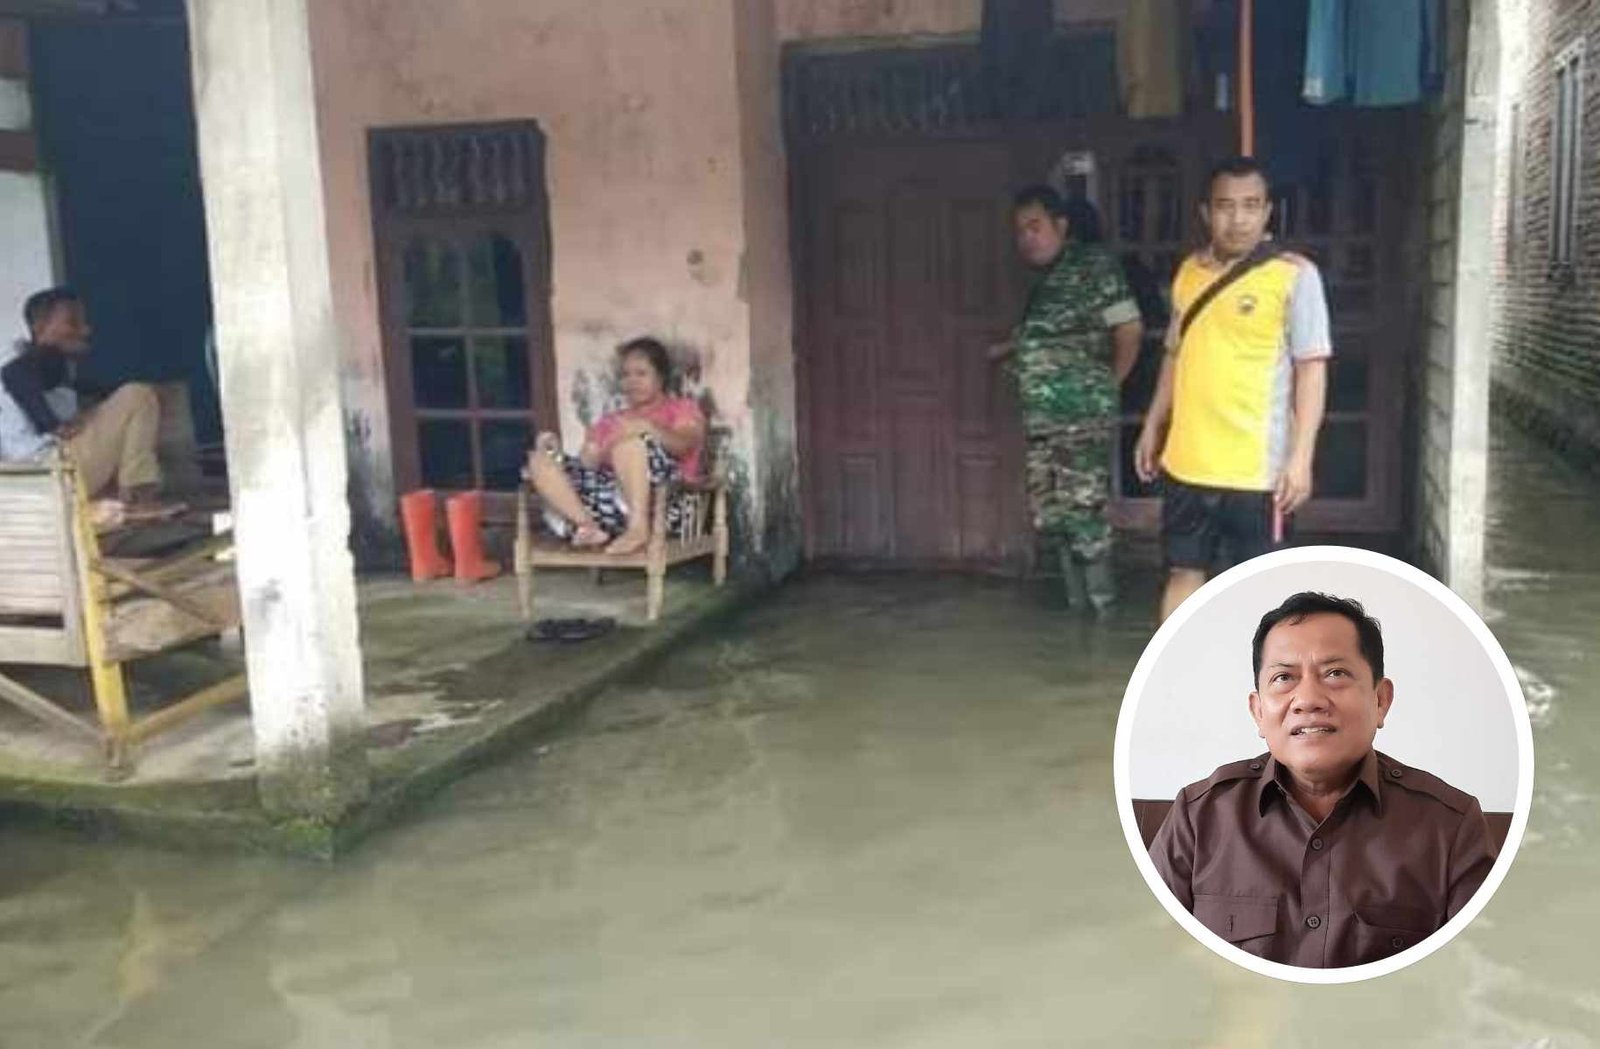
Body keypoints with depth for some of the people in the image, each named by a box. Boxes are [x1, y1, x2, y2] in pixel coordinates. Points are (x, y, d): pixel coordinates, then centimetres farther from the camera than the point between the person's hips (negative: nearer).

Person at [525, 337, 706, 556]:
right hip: (608, 495, 5)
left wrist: (647, 428, -26)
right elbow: (585, 463, 14)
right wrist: (556, 452, -6)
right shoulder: (609, 422, 30)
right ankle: (588, 526, -33)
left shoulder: (683, 409, 16)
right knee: (539, 460, -10)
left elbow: (682, 445, -7)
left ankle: (639, 527, -38)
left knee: (631, 438, -27)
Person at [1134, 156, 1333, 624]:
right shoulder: (1189, 271, 8)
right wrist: (1152, 427, 17)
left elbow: (1312, 369, -11)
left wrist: (1301, 456, -16)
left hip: (1257, 466, -5)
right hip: (1188, 460, 5)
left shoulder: (1294, 275, -9)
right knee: (1184, 571, 13)